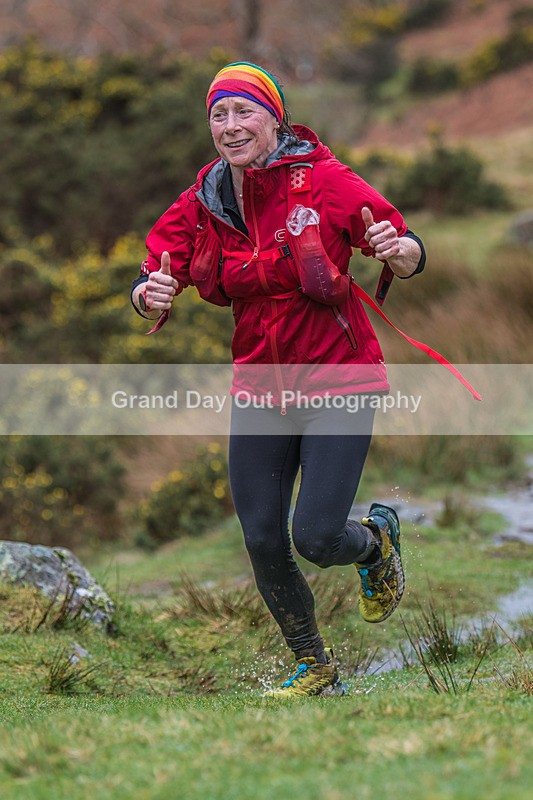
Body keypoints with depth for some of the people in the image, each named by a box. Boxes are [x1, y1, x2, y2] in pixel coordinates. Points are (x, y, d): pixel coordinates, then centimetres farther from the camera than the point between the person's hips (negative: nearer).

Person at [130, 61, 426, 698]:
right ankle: (315, 669, 27)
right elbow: (151, 281, 3)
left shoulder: (322, 179, -12)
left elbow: (412, 257, -9)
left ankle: (376, 541, 26)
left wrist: (397, 250, -33)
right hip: (258, 385, 4)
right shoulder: (203, 202, 0)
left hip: (337, 380, -4)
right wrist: (151, 296, -21)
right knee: (263, 544, 3)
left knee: (317, 538, -12)